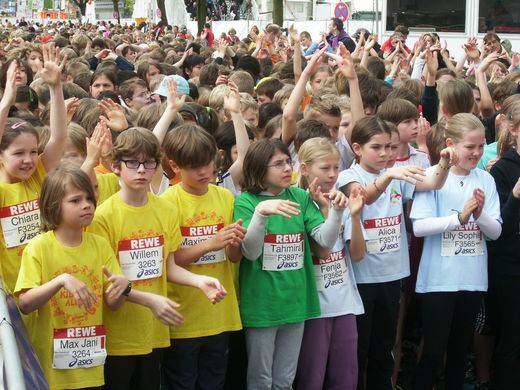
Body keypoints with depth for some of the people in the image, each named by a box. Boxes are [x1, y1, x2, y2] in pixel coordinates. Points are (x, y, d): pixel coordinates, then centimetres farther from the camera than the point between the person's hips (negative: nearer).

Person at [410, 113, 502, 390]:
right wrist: (460, 217, -25)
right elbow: (418, 227, -16)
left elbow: (495, 232, 1)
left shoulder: (485, 180, 1)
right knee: (434, 350, 0)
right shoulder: (433, 176, -8)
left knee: (460, 348, 15)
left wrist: (480, 214, -18)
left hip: (473, 278, 4)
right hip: (438, 278, -4)